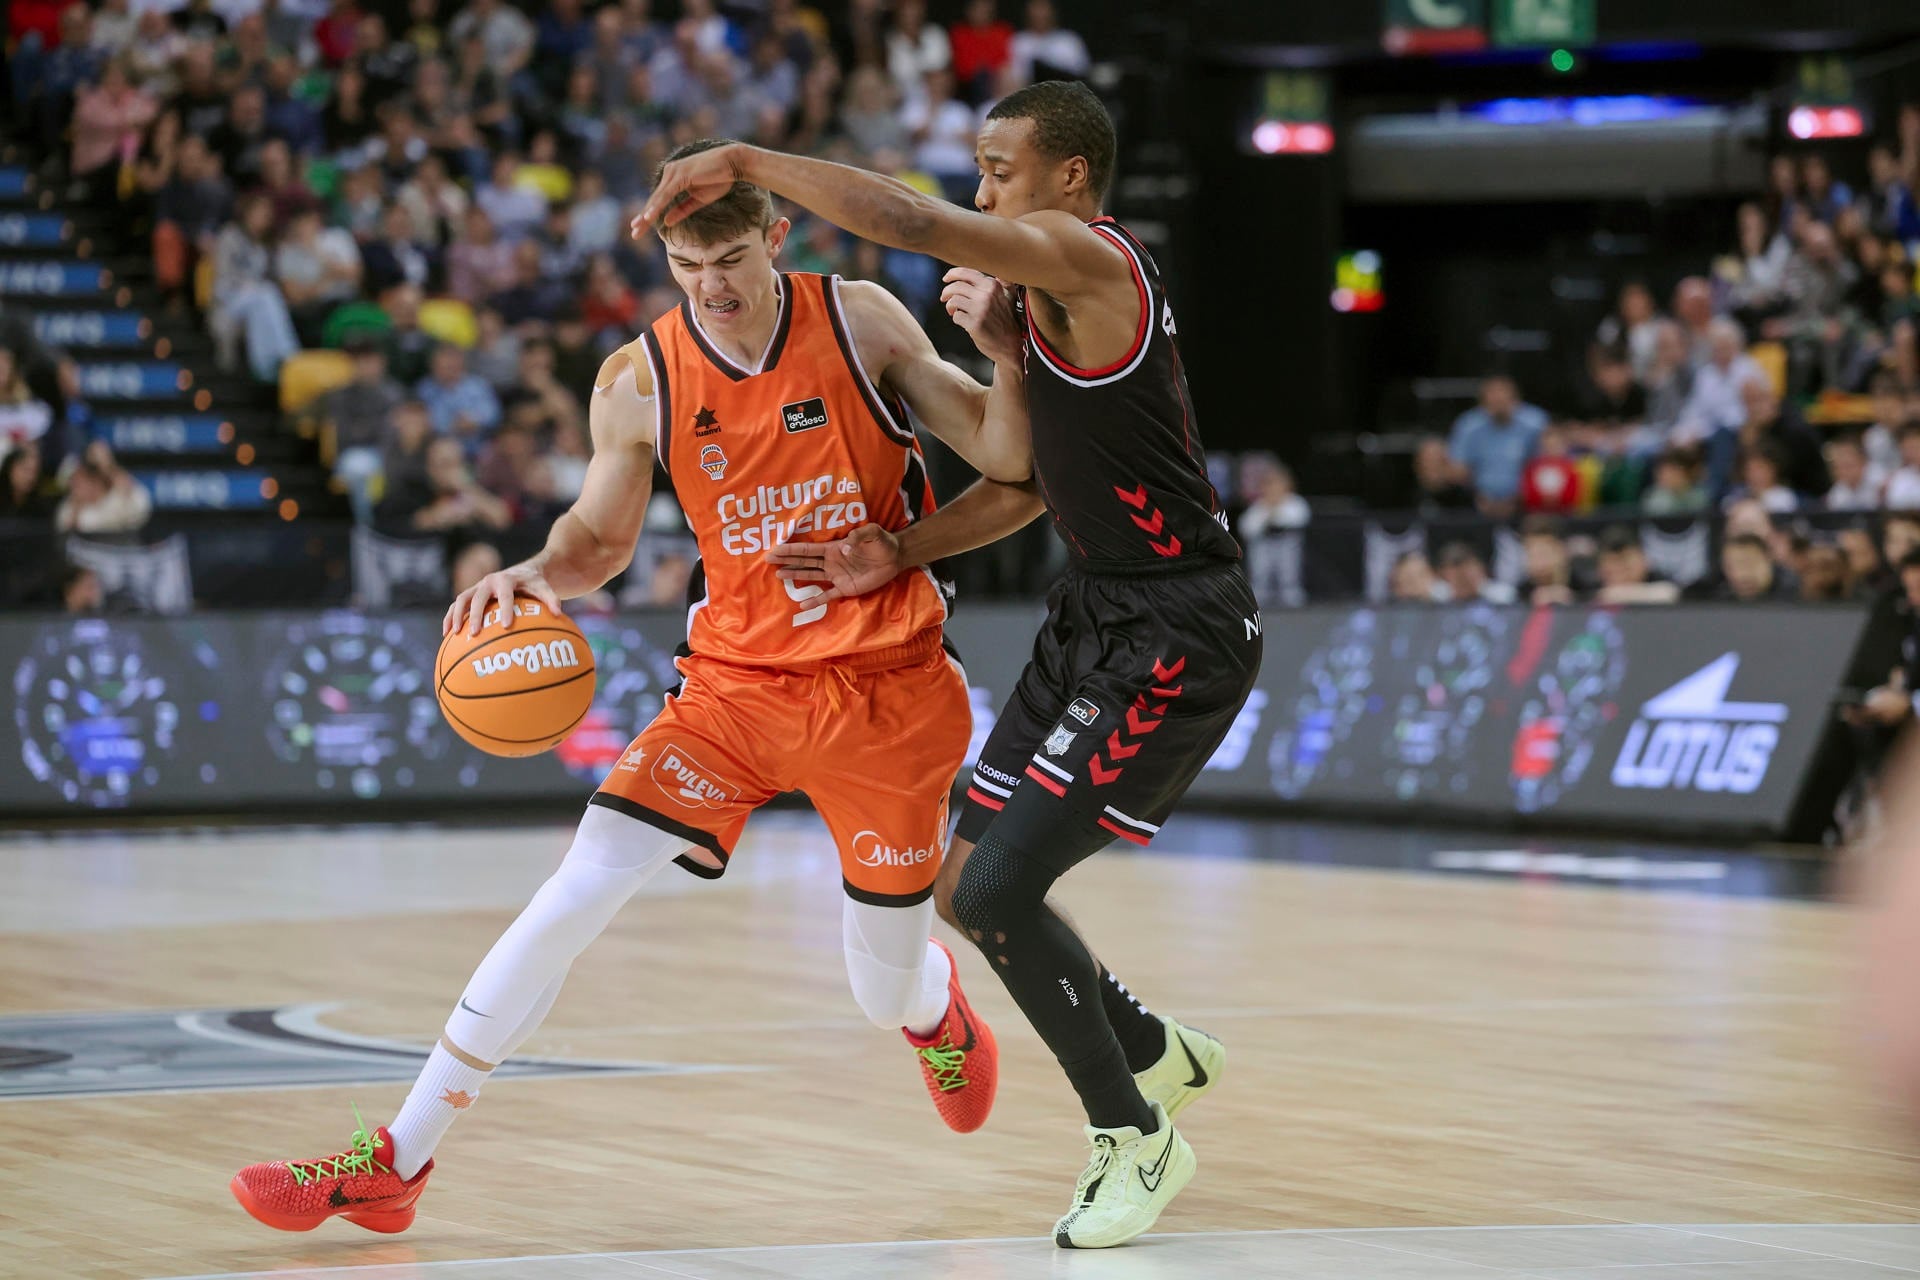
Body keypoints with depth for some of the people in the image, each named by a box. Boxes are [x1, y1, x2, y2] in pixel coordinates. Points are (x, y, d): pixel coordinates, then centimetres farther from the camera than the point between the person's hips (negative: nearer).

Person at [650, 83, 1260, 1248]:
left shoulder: (1089, 260, -17)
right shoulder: (1047, 297, 14)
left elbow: (907, 220, -30)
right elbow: (1036, 483, 18)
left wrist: (740, 163, -22)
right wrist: (897, 556, 6)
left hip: (1177, 637, -10)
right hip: (1097, 618, 10)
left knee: (997, 892, -14)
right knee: (971, 889, 11)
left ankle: (1137, 1141, 5)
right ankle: (1158, 1055, 33)